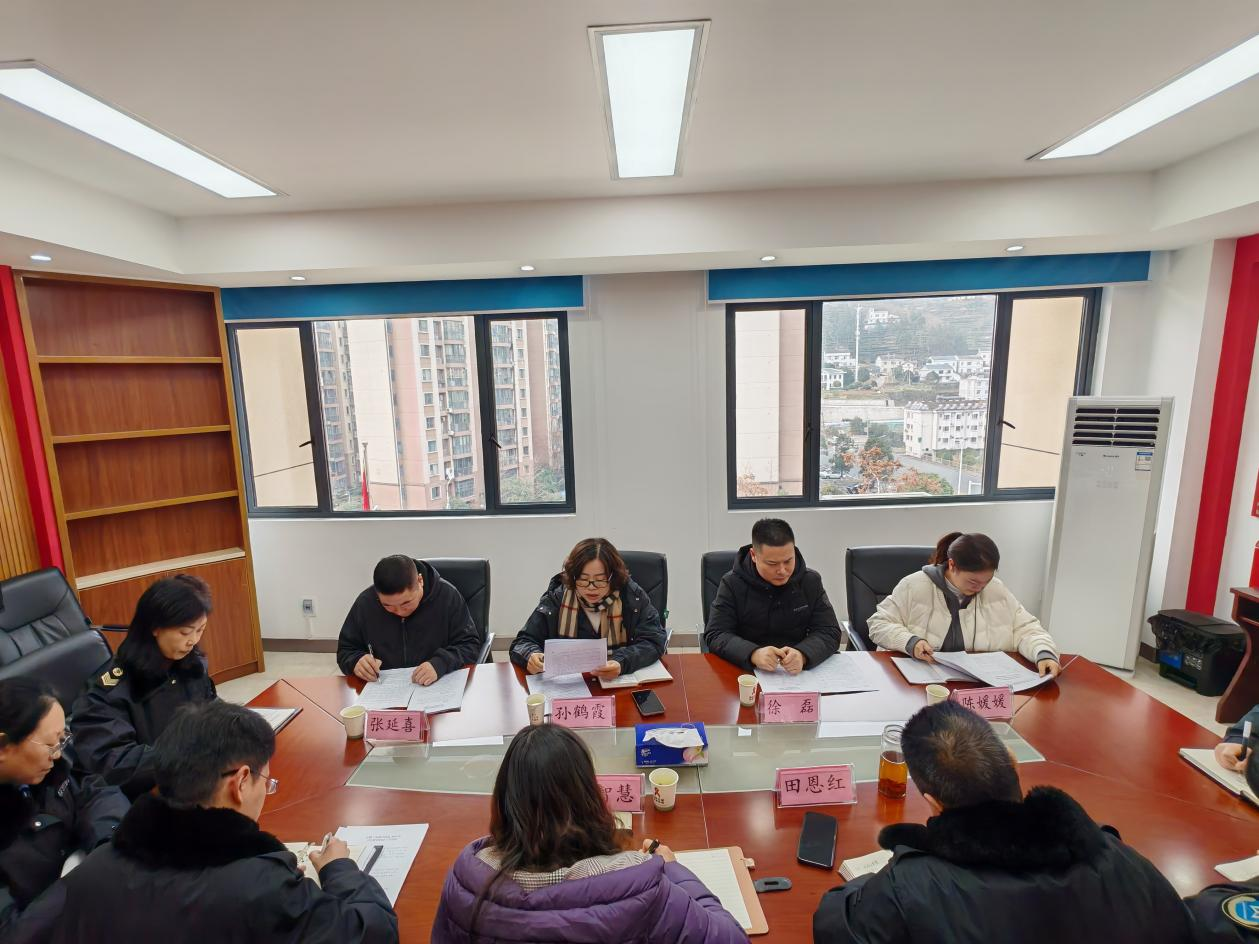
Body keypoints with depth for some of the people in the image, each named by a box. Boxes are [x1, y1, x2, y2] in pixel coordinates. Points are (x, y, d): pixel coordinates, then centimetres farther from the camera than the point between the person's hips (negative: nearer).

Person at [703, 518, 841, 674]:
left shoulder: (811, 581, 2)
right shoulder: (732, 584, -5)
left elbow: (829, 633, -2)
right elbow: (715, 635, -9)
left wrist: (803, 655, -24)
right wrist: (753, 654, -29)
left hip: (800, 672, 3)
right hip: (745, 670, -2)